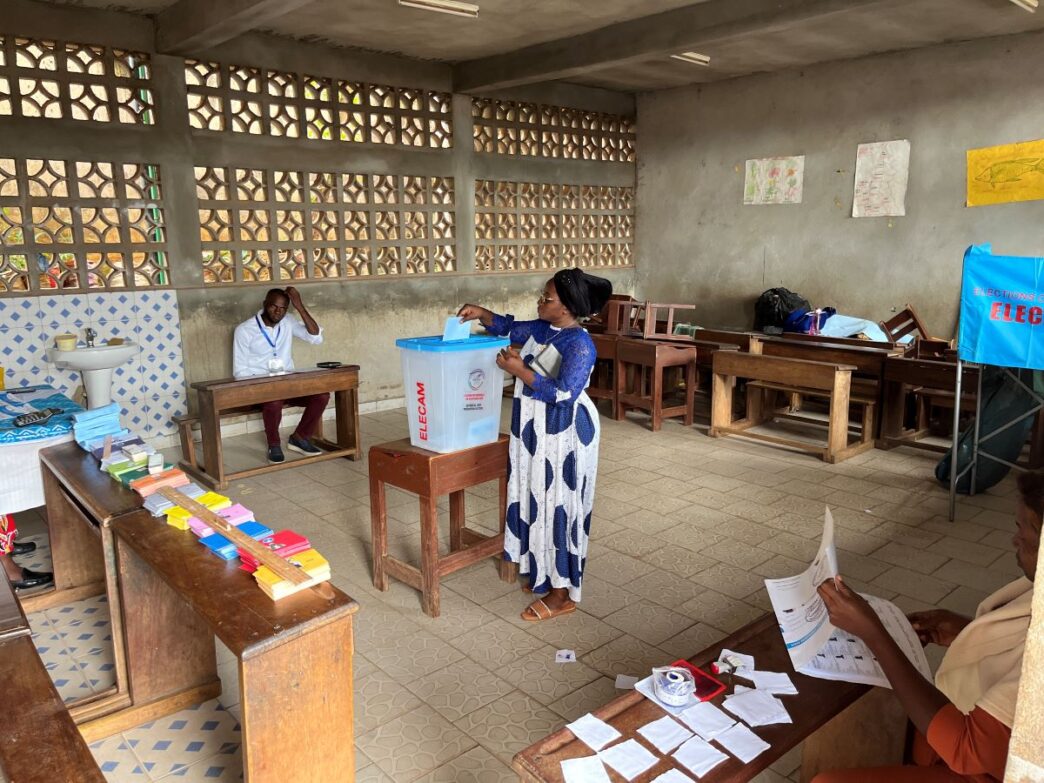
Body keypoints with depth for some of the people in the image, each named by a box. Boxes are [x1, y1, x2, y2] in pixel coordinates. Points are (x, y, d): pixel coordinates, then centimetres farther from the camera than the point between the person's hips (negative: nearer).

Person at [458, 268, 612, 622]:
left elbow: (564, 394, -28)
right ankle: (545, 573, 33)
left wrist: (519, 370, -25)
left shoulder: (579, 344, -20)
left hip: (564, 436, -9)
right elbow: (509, 328, 23)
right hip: (535, 432, 9)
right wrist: (481, 314, 5)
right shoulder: (541, 329, 6)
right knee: (539, 500, 17)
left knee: (560, 505, -2)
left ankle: (562, 594, 10)